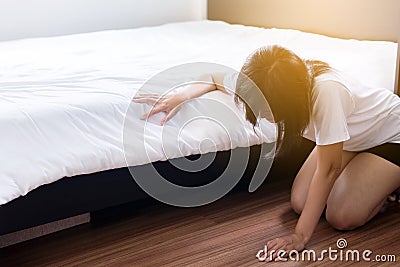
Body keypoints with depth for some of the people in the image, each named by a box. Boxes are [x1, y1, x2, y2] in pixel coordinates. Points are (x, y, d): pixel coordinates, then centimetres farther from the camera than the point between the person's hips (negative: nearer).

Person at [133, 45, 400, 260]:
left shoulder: (325, 90, -43)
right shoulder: (268, 83, -23)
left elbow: (328, 167, -37)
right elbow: (218, 78, -4)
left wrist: (300, 236, -35)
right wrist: (182, 96, -24)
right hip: (351, 136, 7)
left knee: (343, 217, -19)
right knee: (299, 203, -6)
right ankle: (375, 180, 16)